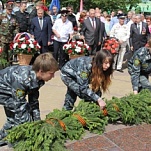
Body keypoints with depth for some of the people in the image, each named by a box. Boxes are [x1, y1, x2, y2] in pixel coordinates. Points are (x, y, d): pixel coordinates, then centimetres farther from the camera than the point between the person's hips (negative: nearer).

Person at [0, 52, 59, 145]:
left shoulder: (35, 76, -13)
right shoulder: (22, 79, -39)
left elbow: (34, 100, -1)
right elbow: (19, 105, -31)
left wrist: (37, 120, -1)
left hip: (10, 91, 9)